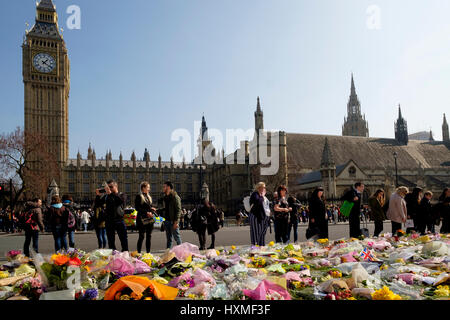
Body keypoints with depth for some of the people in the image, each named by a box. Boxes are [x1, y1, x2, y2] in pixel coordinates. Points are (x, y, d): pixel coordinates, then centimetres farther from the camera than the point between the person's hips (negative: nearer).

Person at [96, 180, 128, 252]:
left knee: (124, 240, -1)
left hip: (119, 221, -3)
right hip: (108, 221, 3)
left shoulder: (122, 195, 2)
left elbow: (121, 201, -21)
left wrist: (110, 193, -26)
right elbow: (98, 204, 8)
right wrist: (98, 195, -7)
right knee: (111, 242, 8)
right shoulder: (106, 196, 12)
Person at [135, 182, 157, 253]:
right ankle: (139, 252, 4)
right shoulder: (139, 196, -5)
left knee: (149, 236, 9)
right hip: (142, 219, -7)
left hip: (150, 219, 7)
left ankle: (148, 252, 15)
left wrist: (152, 209, 1)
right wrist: (146, 213, -16)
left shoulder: (149, 196, 17)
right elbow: (137, 208, -11)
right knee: (142, 236, -5)